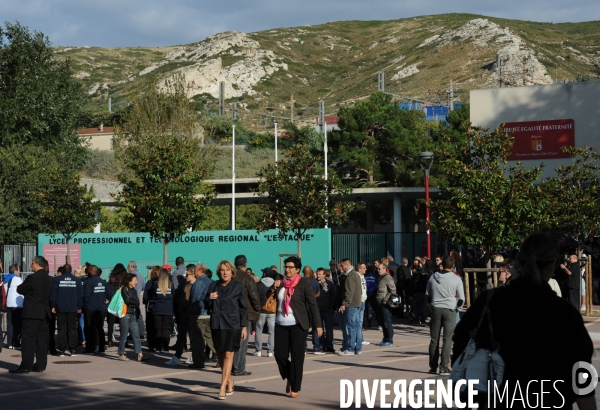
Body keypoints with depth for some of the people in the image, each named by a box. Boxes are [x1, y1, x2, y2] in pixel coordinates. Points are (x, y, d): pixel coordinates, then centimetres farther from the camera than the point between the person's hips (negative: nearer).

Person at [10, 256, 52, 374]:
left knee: (28, 339, -4)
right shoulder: (49, 279, 8)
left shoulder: (32, 278, -14)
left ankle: (26, 365, -7)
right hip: (44, 313, 7)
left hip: (31, 313, -7)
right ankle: (40, 365, 9)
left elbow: (20, 290, -5)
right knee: (42, 339, 8)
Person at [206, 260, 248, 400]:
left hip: (232, 324, -4)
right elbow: (206, 304, 15)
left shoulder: (238, 286, -1)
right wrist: (209, 298, -8)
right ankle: (229, 381, 29)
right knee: (220, 354, 10)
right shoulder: (214, 285, 8)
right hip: (216, 324, 4)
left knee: (228, 355, -8)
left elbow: (243, 308, 1)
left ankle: (223, 387, -10)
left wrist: (244, 327, -2)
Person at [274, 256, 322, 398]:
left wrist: (318, 325, -10)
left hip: (298, 326, -4)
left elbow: (313, 304, -6)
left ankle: (295, 388, 8)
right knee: (280, 354, 1)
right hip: (281, 325, 4)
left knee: (297, 357, -1)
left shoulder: (304, 283, -4)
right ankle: (289, 378, 28)